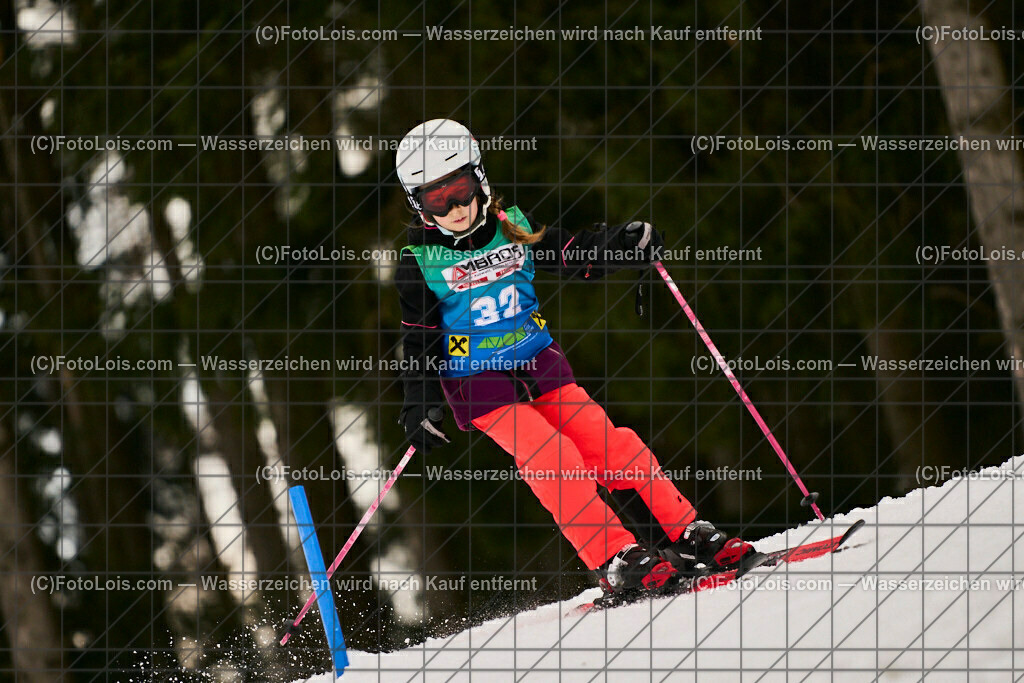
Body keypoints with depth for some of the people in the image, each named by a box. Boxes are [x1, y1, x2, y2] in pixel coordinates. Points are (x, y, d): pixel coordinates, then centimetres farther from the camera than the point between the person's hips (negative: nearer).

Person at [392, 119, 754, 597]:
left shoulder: (514, 228, 2)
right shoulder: (419, 262, -6)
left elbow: (575, 256, 8)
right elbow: (418, 339, -4)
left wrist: (624, 244, -10)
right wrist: (419, 407, -12)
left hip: (537, 361, 4)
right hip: (475, 380, -4)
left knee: (607, 445, -9)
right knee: (550, 458, -22)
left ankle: (687, 535, -3)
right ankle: (615, 563, -24)